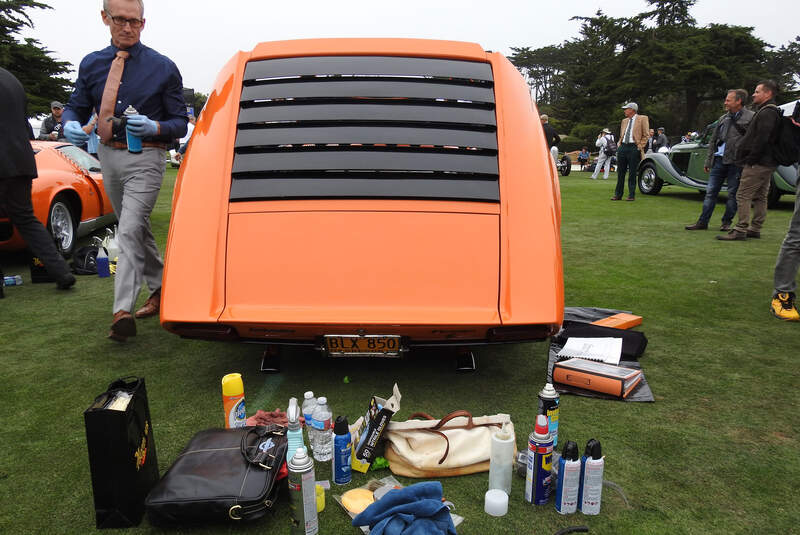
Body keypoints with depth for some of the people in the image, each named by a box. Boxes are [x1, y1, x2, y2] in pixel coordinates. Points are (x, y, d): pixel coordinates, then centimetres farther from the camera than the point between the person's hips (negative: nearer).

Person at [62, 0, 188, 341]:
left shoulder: (162, 67, -2)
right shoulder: (91, 64, 9)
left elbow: (180, 123, -2)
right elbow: (76, 107, 14)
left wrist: (154, 127, -22)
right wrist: (71, 124, -9)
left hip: (145, 158, -6)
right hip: (108, 156, 6)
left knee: (130, 231, -17)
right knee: (137, 230, 16)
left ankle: (123, 311, -18)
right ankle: (160, 289, 34)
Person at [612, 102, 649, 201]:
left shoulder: (642, 119, 2)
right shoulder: (624, 121, 19)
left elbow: (645, 135, -2)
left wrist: (640, 147, -9)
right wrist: (620, 144, 12)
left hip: (634, 147, -6)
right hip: (623, 147, 6)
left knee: (632, 173, -4)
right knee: (620, 172, 6)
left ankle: (632, 195, 2)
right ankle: (618, 194, 12)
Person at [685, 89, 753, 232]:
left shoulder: (750, 117, -3)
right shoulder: (723, 119, 16)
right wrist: (708, 161, 16)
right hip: (719, 159, 6)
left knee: (733, 193, 3)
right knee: (710, 192, 4)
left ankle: (727, 222, 14)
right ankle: (703, 222, 7)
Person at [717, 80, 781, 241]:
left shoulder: (766, 113, -14)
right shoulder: (771, 112, 20)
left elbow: (761, 139, -23)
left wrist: (750, 159, -18)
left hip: (757, 164, -11)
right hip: (767, 163, 11)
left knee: (743, 196, -10)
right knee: (760, 197, 13)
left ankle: (740, 230, -11)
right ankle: (755, 229, 19)